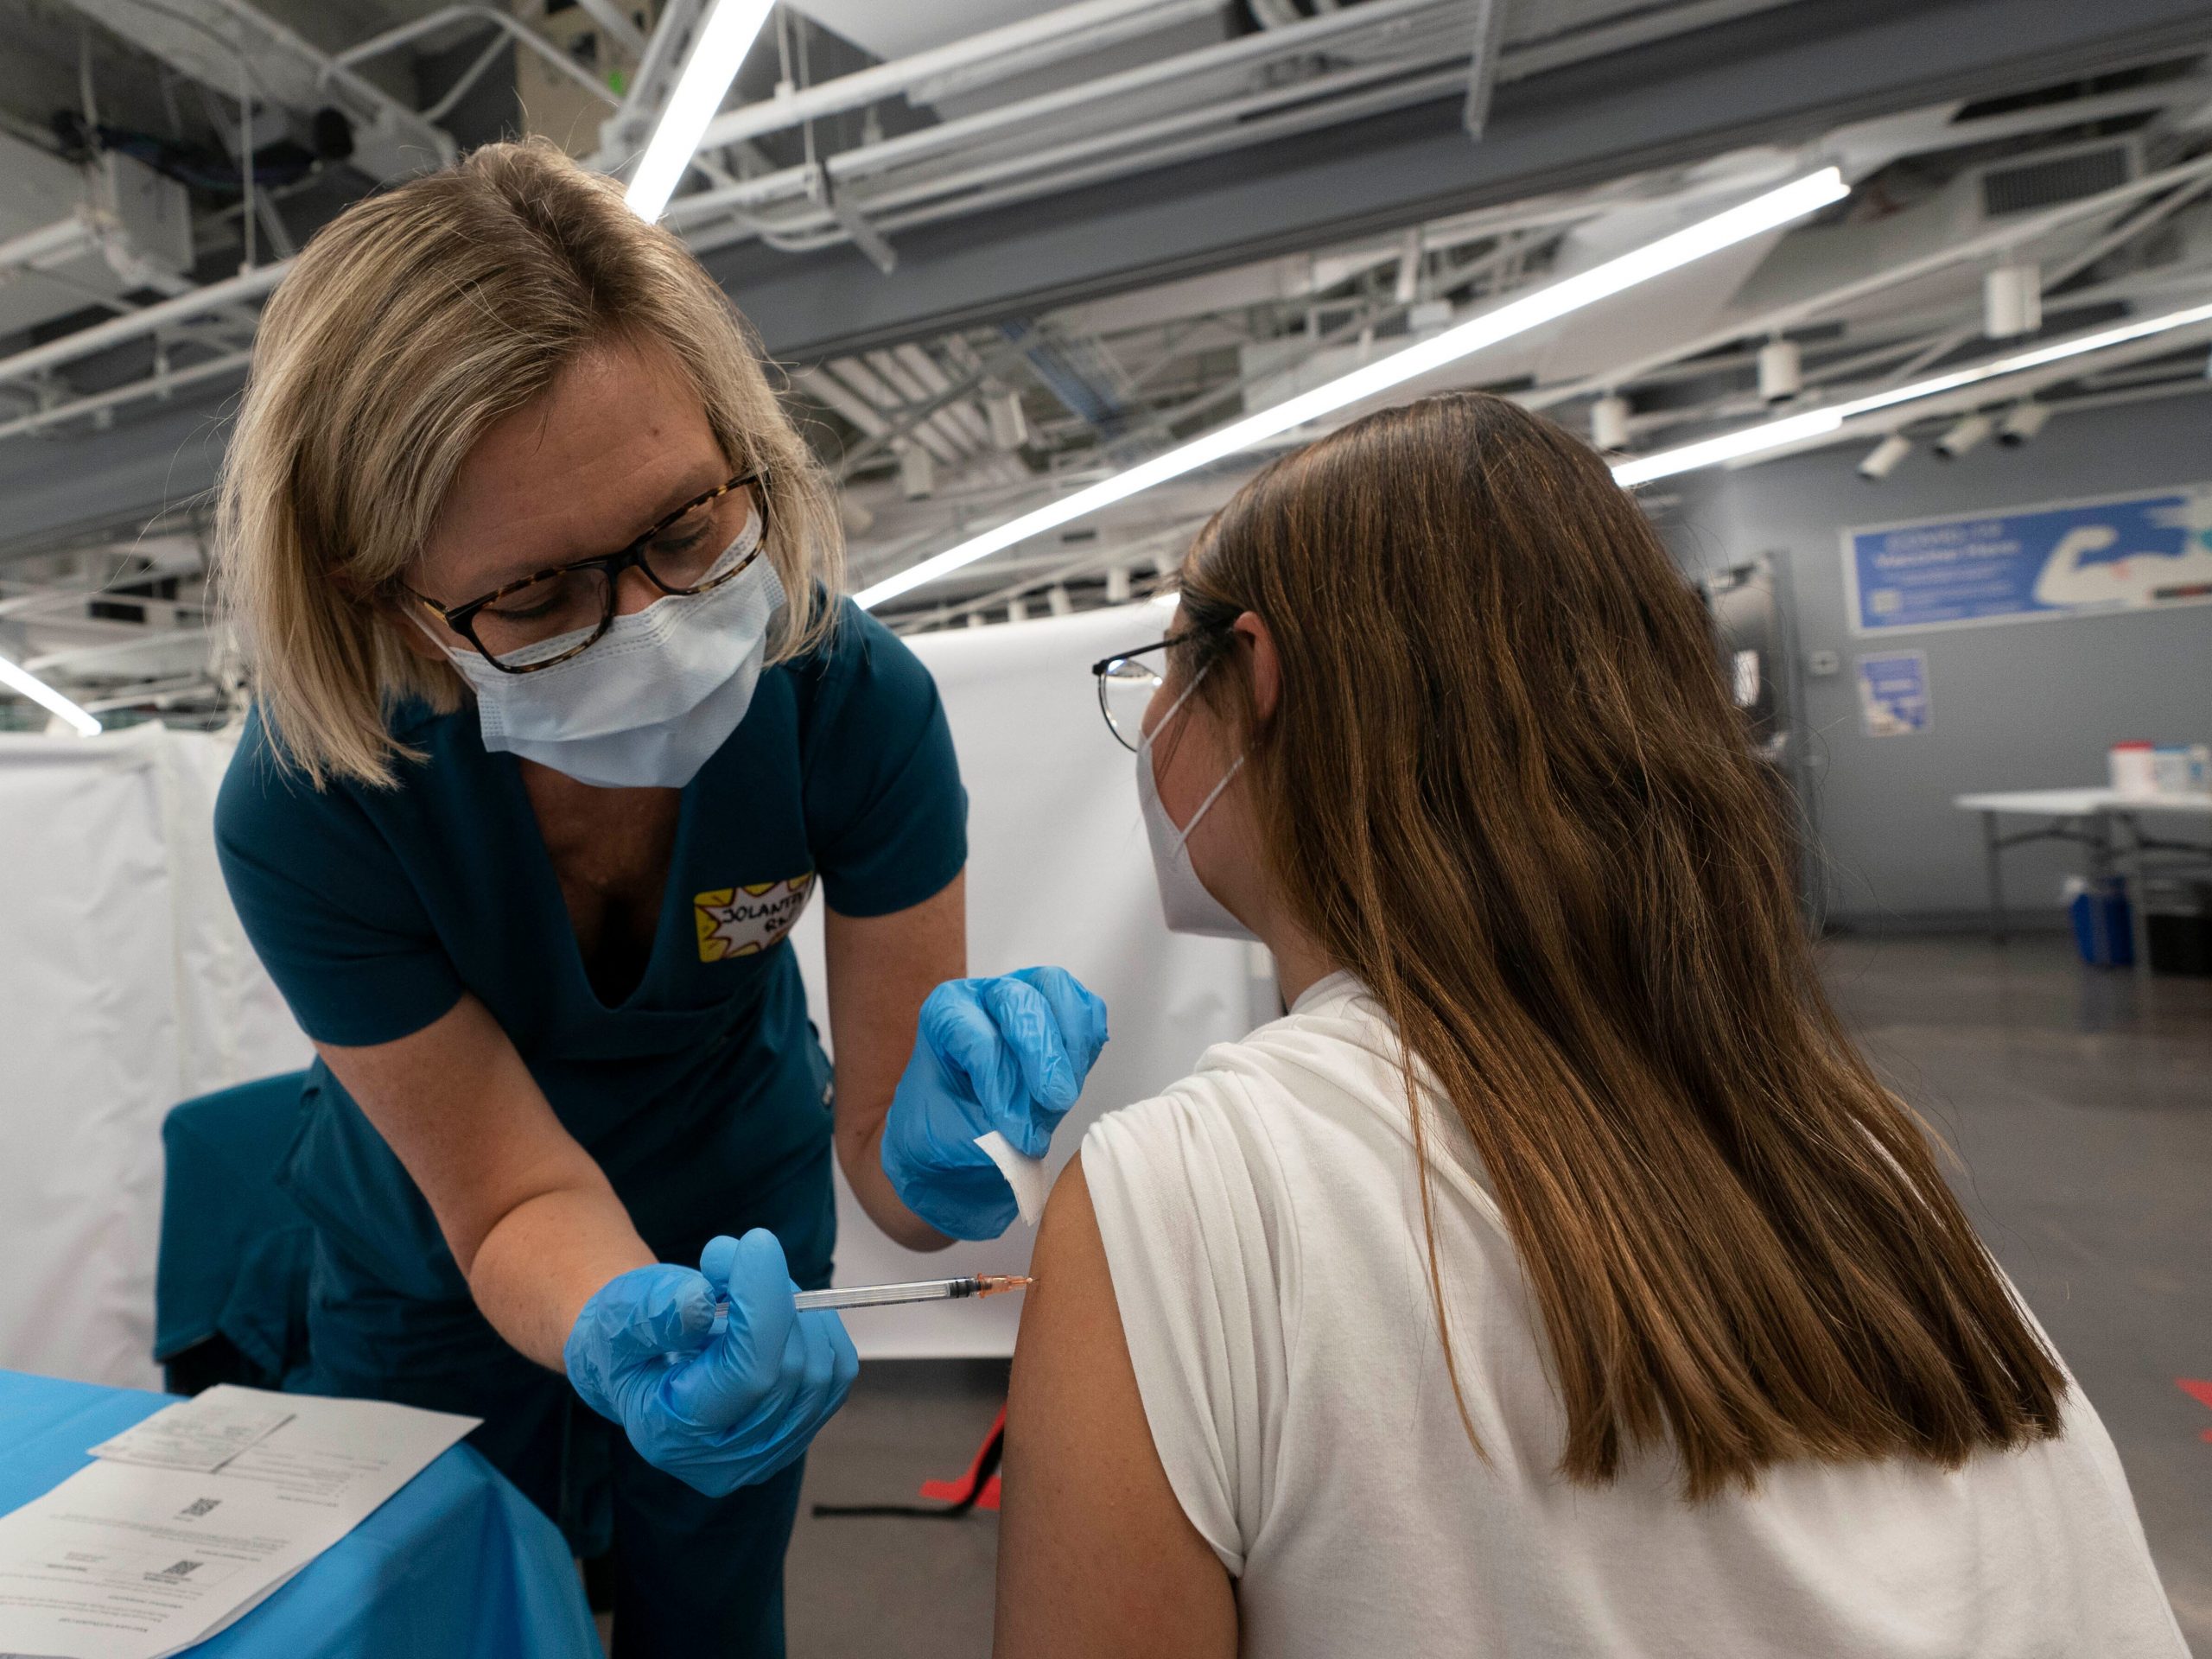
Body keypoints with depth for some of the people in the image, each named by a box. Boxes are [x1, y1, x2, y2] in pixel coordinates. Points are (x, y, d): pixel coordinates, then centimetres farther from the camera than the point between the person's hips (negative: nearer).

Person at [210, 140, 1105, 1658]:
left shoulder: (852, 698, -32)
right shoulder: (309, 809, -33)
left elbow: (884, 1134, -25)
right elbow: (516, 1200, -25)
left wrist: (937, 1143, -47)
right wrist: (623, 1333, -46)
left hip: (741, 1222, 1)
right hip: (444, 1286, 0)